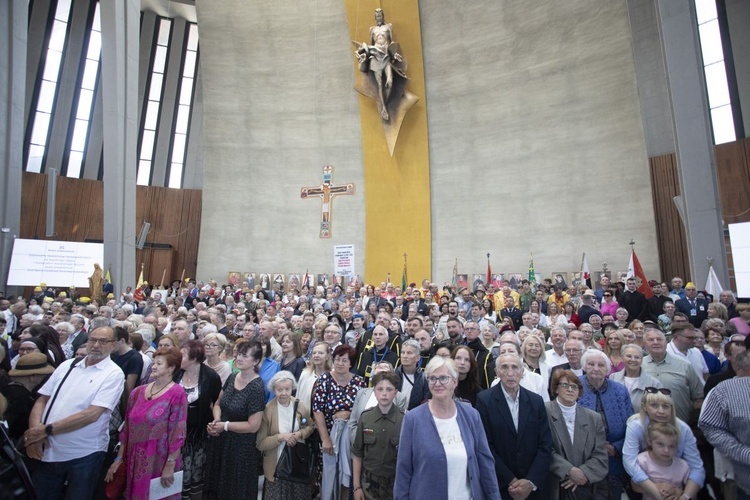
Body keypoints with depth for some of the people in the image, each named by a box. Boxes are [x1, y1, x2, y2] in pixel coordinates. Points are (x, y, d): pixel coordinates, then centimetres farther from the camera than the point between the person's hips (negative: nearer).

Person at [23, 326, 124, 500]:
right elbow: (42, 400, 7)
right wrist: (35, 432, -8)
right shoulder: (67, 365, 6)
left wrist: (47, 429, -15)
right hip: (49, 451, 5)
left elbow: (92, 414, -18)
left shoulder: (114, 374, -11)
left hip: (84, 455, -4)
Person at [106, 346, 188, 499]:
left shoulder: (176, 394, -15)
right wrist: (119, 457, 9)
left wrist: (170, 466, -15)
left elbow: (177, 432, -16)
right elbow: (127, 427, 10)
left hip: (159, 461, -5)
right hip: (135, 460, 5)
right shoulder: (138, 392, 3)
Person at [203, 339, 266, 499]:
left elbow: (253, 426, -22)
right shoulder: (232, 377, -2)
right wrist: (216, 420, -11)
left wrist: (224, 425, -16)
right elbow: (218, 404, 8)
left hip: (241, 446, -7)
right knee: (215, 485, 25)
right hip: (220, 441, 7)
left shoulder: (256, 387, -23)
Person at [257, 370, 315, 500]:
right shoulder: (267, 410, -13)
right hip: (276, 466, -2)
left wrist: (300, 434, -12)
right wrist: (280, 437, -24)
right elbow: (260, 444, -10)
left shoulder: (301, 406, -5)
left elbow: (311, 427, 8)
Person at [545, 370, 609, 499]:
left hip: (589, 488, 3)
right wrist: (569, 471, -19)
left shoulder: (594, 417, 5)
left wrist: (583, 473, -11)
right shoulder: (544, 412, -9)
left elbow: (600, 455, 2)